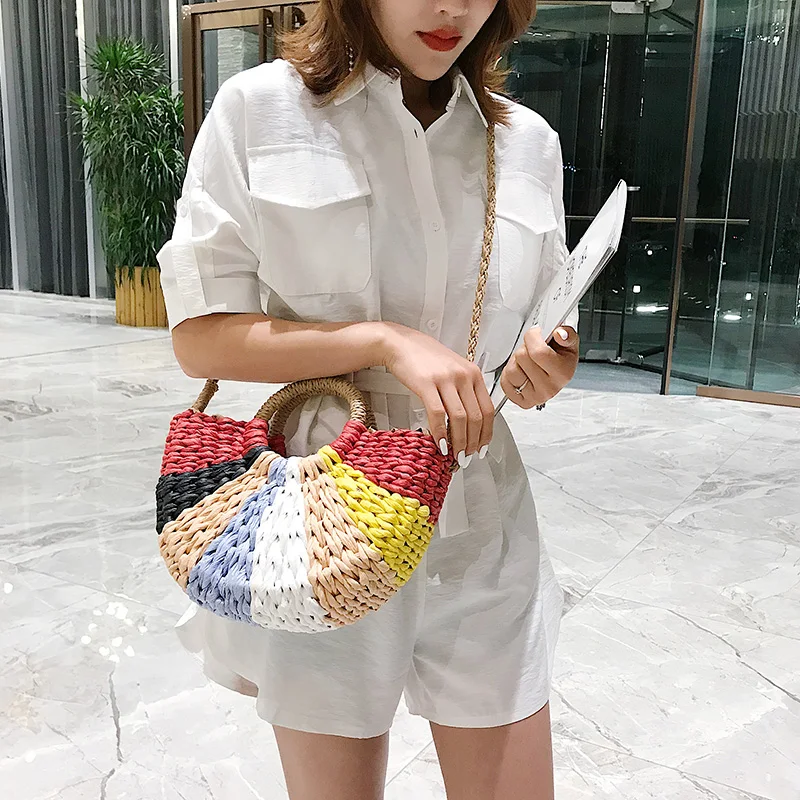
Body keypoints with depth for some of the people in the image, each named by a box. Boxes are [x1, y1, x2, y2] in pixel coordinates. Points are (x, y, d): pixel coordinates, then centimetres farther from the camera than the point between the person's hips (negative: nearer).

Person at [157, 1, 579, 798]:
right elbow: (199, 335, -8)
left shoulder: (529, 141, 5)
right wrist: (386, 339, -20)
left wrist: (545, 367, -9)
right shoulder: (260, 108, -6)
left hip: (481, 529, 3)